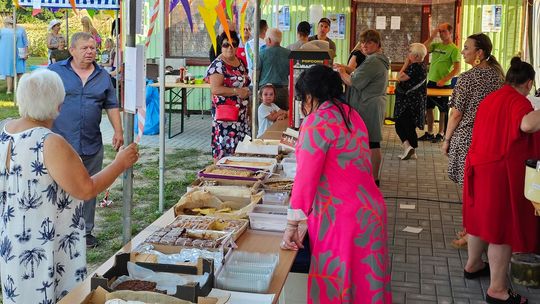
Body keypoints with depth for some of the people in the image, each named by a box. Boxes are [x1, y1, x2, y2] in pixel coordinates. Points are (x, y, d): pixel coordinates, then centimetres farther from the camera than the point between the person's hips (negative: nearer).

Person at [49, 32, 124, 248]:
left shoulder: (103, 76, 10)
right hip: (61, 142, -3)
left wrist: (118, 131, 4)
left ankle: (86, 231, 22)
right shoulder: (55, 71, 1)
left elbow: (111, 106, 14)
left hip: (92, 145, 3)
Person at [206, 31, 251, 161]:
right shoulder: (218, 65, -11)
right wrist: (237, 91, -22)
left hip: (242, 114, 8)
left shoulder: (240, 62, 13)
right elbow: (215, 89, -22)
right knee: (224, 147, -7)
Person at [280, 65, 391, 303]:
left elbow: (305, 177, -16)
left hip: (341, 218, -8)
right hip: (370, 210, 8)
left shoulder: (317, 121, -13)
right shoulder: (350, 114, 12)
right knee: (364, 283, 16)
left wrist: (291, 226, -12)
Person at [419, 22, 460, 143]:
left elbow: (457, 68, -13)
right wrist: (432, 37, -8)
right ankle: (429, 133, 21)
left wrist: (444, 80, -21)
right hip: (431, 81, 6)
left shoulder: (454, 49, -9)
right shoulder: (436, 45, 9)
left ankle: (441, 134, 15)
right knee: (428, 107, 10)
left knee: (442, 110, 4)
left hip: (443, 84, -6)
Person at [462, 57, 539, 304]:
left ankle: (473, 265, 39)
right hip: (500, 171, -9)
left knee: (482, 217, 23)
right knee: (502, 225, -2)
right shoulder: (518, 101, -13)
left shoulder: (491, 98, 13)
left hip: (478, 165, 9)